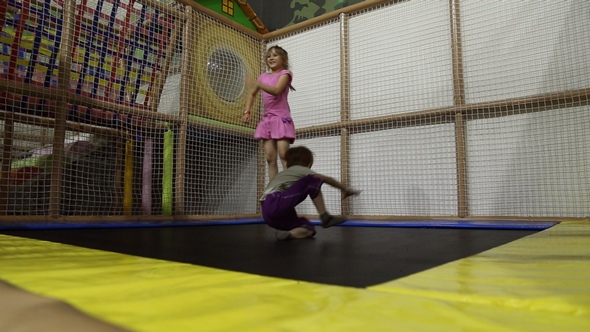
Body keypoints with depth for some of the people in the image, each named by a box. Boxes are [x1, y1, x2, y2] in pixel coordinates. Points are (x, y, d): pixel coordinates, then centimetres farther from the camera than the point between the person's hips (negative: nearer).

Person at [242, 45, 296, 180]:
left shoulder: (285, 73, 1)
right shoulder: (263, 76, 18)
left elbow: (276, 91, -18)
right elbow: (252, 94, 29)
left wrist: (259, 85, -33)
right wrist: (247, 111, 14)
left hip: (281, 118, -6)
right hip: (267, 120, 6)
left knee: (283, 155, -16)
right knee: (270, 158, -1)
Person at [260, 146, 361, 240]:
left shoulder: (283, 174, 33)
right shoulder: (299, 169, 11)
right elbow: (328, 179, 16)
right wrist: (345, 189, 28)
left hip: (268, 212, 8)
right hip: (275, 204, -8)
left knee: (309, 229, 11)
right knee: (313, 181, 0)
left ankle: (287, 233, -15)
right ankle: (325, 217, 0)